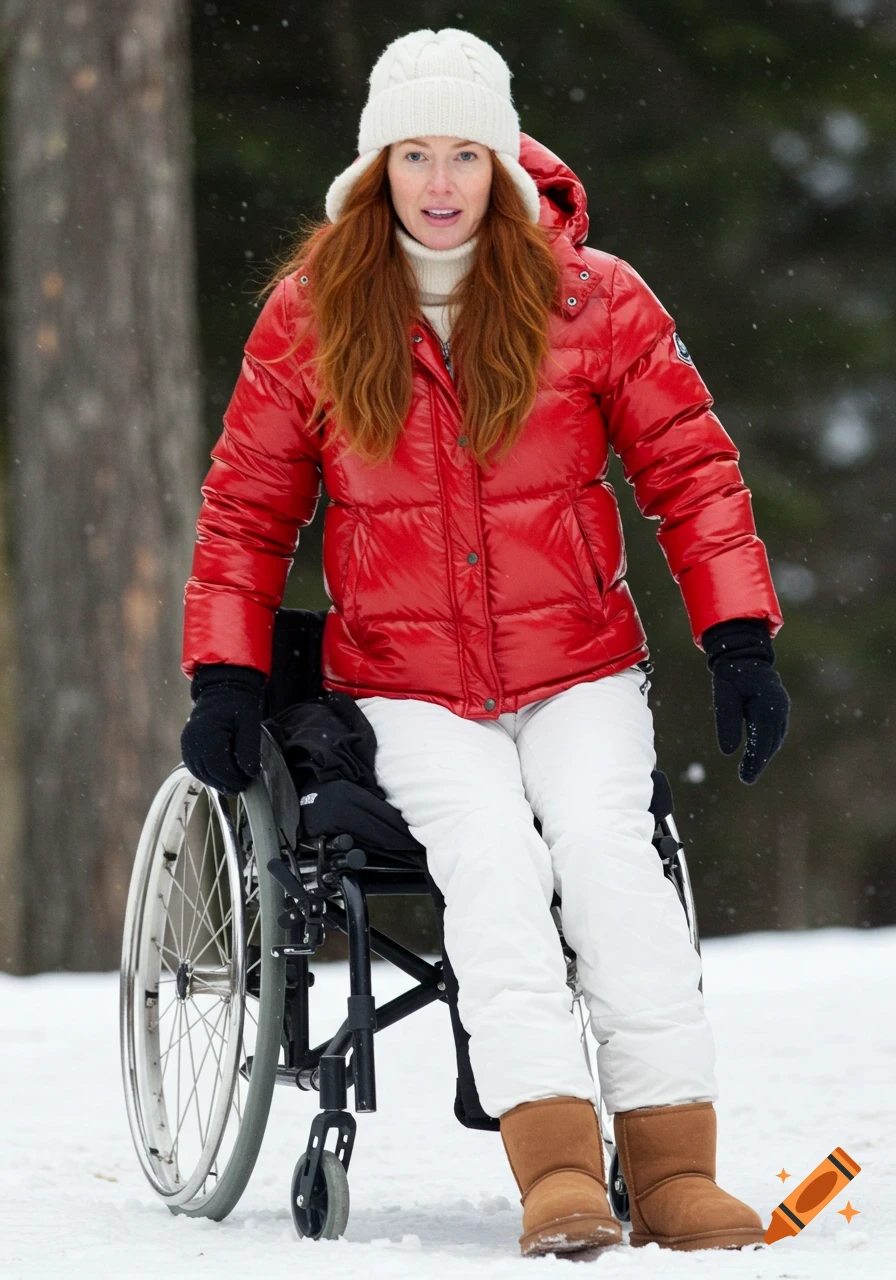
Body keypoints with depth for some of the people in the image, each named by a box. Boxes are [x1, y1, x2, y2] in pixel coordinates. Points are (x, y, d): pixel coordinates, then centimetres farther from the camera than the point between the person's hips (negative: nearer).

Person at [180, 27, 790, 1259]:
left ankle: (674, 1166, -24)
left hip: (579, 665, 0)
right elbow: (246, 509, 9)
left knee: (606, 847, -25)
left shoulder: (593, 297, 0)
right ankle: (557, 1167, -34)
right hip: (407, 683, 0)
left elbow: (692, 470, 5)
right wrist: (226, 678, 2)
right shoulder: (309, 315, 2)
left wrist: (741, 643, -3)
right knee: (491, 856, -26)